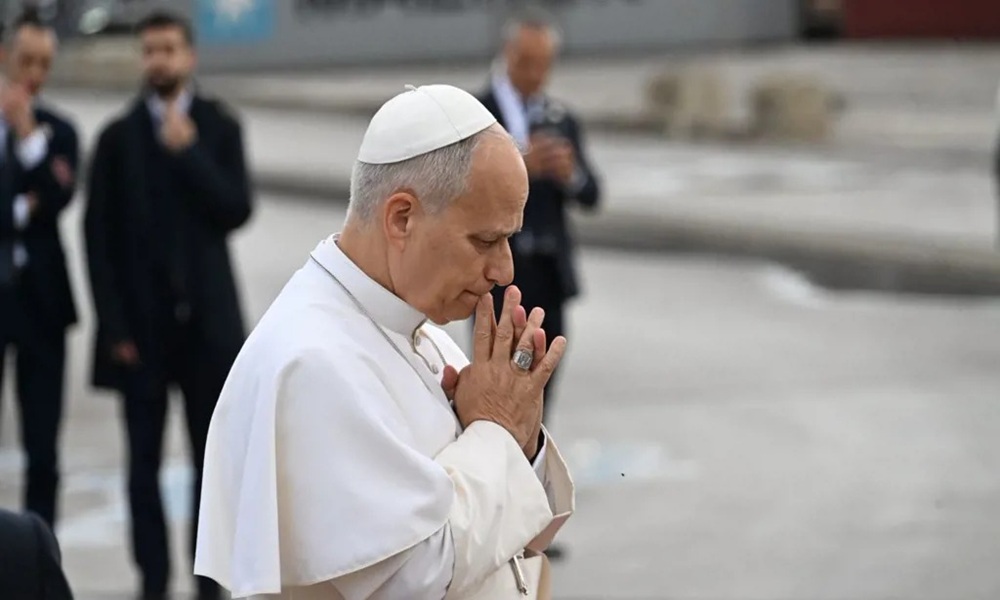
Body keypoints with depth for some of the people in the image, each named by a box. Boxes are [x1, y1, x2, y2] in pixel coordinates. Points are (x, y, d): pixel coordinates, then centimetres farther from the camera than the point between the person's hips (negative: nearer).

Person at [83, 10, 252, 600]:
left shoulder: (220, 127, 5)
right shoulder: (118, 137, 4)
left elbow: (237, 210, -5)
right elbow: (99, 235, 1)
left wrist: (187, 151, -13)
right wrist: (114, 325, -5)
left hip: (206, 316, 0)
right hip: (142, 322, 0)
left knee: (213, 458, 2)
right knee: (145, 460, 0)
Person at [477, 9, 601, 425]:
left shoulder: (562, 120, 12)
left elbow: (591, 197, 9)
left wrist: (571, 175, -13)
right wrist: (521, 167, -27)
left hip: (549, 272, 5)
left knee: (540, 392, 9)